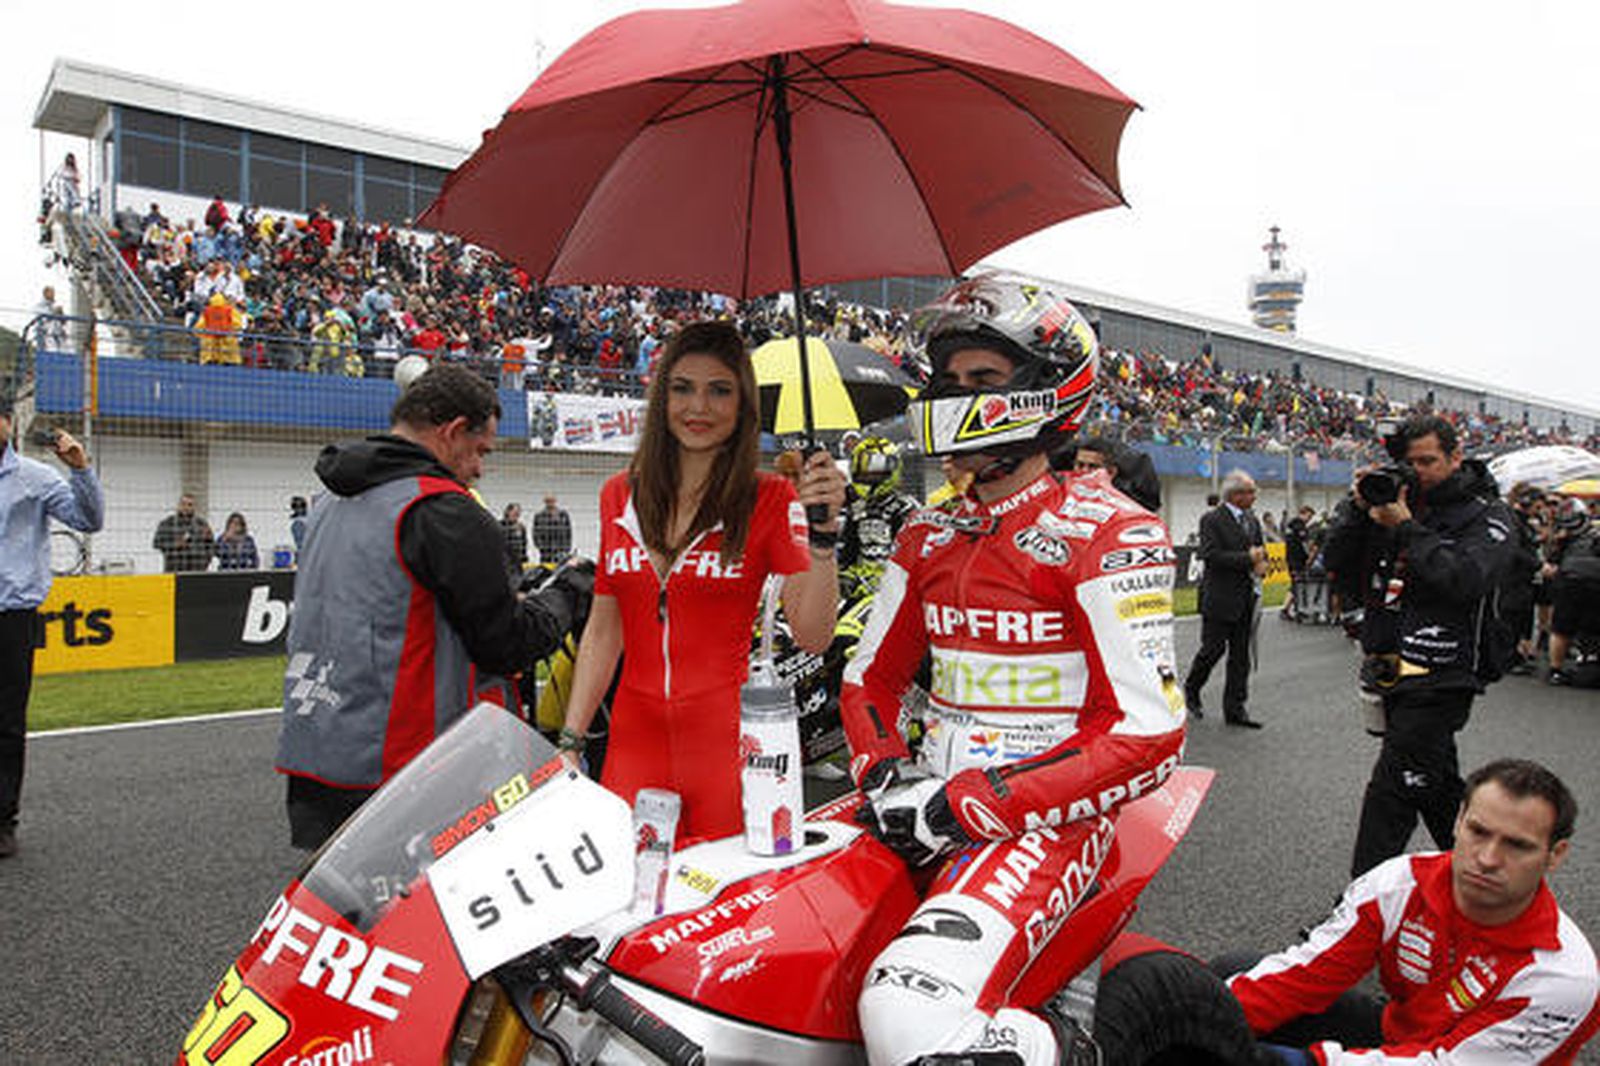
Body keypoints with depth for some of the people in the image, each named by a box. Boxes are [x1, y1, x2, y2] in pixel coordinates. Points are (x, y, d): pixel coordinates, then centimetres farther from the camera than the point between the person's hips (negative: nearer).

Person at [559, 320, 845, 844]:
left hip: (728, 742, -3)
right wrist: (570, 741, 9)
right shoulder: (620, 496, 8)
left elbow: (813, 636, -12)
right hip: (633, 744, 3)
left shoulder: (770, 499, -3)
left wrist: (823, 533, -24)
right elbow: (603, 630, 13)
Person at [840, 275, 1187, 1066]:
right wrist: (883, 773, -2)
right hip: (935, 802, 7)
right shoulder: (929, 538, 13)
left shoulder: (1108, 534, -9)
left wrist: (971, 805, -19)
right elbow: (871, 675, 19)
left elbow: (1148, 732, -16)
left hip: (1040, 818, -7)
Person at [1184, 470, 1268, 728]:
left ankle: (1234, 709, 12)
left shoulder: (1251, 520, 14)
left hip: (1246, 599, 7)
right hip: (1219, 599, -6)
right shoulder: (1211, 520, -9)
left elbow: (1259, 551, 22)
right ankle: (1191, 689, 23)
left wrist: (1261, 564, -1)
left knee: (1241, 654, 6)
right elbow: (1211, 555, -18)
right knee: (1213, 648, -1)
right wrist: (1248, 559, -17)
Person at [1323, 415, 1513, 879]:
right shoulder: (1396, 500, 11)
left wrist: (1406, 527, -19)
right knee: (1436, 786, 21)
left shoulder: (1487, 514, -3)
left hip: (1438, 679, -6)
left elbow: (1464, 579, -21)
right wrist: (1358, 507, -7)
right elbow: (1336, 559, 6)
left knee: (1389, 796, -10)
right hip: (1393, 675, 6)